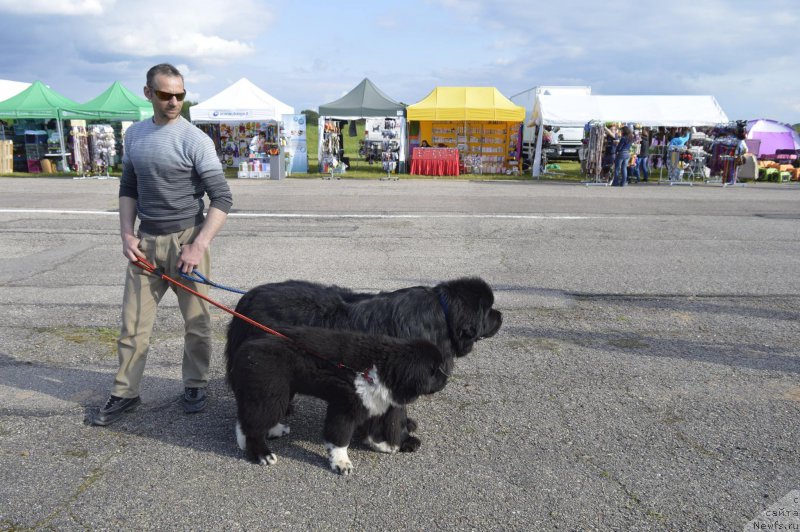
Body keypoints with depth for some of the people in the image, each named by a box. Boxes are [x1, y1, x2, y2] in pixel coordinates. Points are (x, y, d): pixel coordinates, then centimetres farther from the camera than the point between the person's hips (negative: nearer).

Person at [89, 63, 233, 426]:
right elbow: (128, 189, 16)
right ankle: (124, 393, 21)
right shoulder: (134, 135, 8)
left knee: (195, 321, 6)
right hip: (146, 242, 5)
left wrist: (199, 246, -19)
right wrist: (127, 235, 3)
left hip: (186, 239, -4)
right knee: (133, 322, 8)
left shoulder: (195, 140, -9)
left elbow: (222, 198, -12)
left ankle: (195, 386, 23)